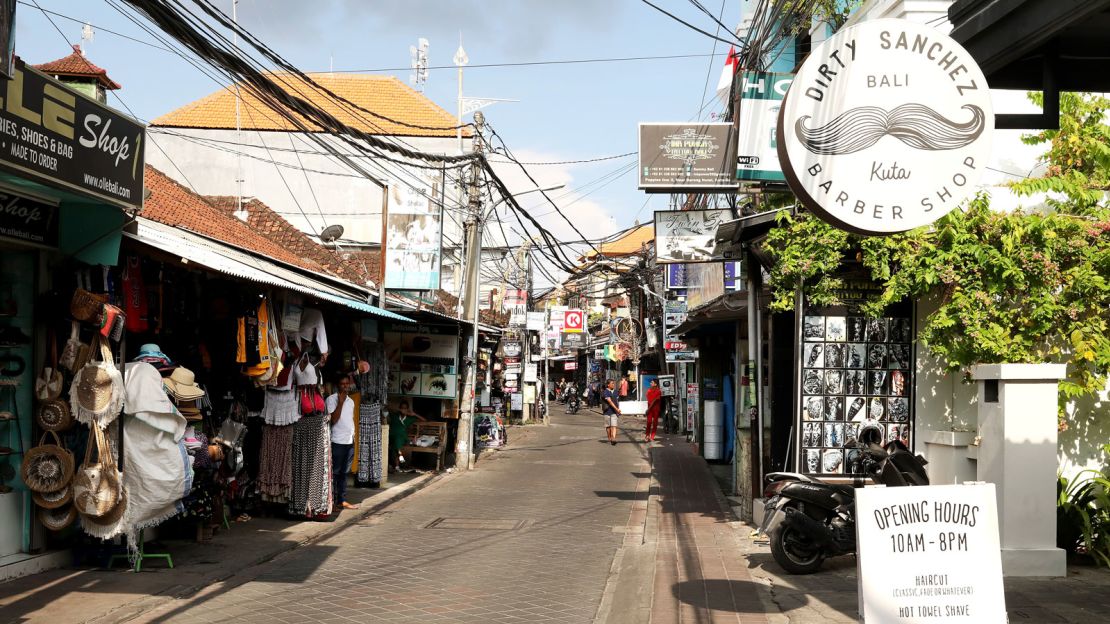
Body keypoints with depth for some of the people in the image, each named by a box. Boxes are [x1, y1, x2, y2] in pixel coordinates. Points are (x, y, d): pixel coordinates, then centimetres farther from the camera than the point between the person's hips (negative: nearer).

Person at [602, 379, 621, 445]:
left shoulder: (615, 392, 13)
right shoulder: (605, 392, -9)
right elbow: (610, 401, -19)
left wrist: (618, 409, 17)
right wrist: (616, 409, -26)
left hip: (614, 412, 3)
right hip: (607, 411, -3)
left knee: (614, 426, -11)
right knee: (608, 426, 7)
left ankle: (613, 439, -21)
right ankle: (610, 439, 21)